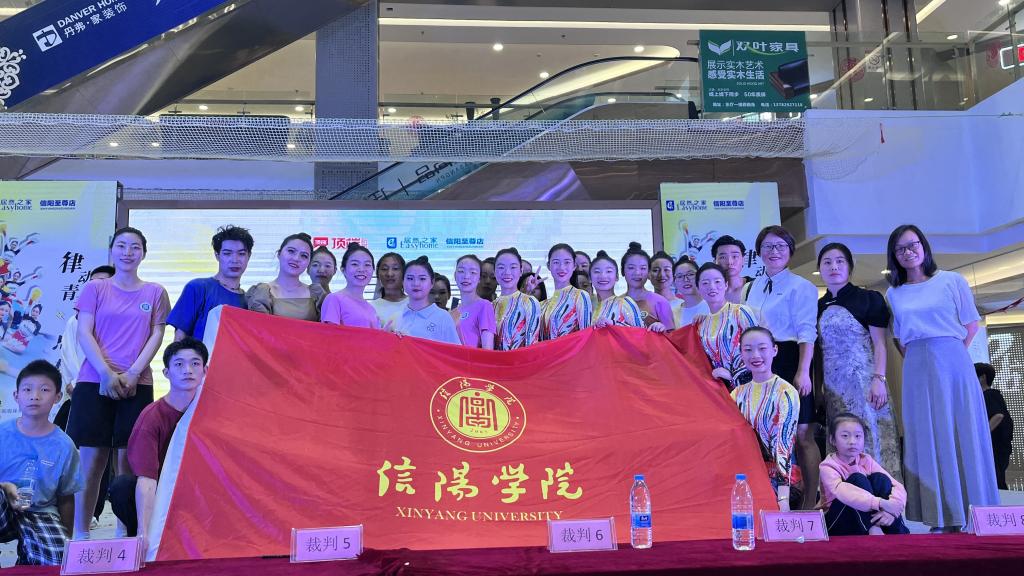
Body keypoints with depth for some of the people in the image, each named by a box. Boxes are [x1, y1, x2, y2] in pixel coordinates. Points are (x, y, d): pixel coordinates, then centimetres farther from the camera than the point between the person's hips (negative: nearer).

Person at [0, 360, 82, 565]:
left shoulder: (63, 445, -1)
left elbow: (66, 499, 7)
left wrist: (66, 540, 7)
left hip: (40, 513, 0)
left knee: (58, 559, -27)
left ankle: (27, 557, 7)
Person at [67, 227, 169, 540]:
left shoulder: (155, 292, 10)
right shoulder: (95, 288, 8)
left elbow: (157, 335, 4)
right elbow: (84, 333, 1)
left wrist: (133, 373, -9)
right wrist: (106, 373, -12)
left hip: (137, 383, 1)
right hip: (94, 381, 0)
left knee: (128, 459, 1)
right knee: (92, 457, -2)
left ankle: (124, 531, 8)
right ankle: (80, 532, 6)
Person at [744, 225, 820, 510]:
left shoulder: (800, 287, -2)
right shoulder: (751, 288, 16)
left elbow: (806, 332, -9)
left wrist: (803, 372, -17)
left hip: (789, 361, -6)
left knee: (801, 434, -3)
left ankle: (811, 501, 4)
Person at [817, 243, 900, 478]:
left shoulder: (869, 299, 3)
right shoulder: (818, 307, 14)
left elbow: (879, 343, -3)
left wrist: (879, 379, -14)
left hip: (864, 381, -4)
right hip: (834, 386, 4)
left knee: (870, 437, -6)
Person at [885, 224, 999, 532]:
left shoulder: (952, 281, 4)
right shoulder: (894, 294, 11)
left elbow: (971, 324, 4)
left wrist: (947, 355, -2)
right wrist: (916, 360, 4)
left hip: (952, 364, -2)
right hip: (917, 372, 2)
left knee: (962, 434, -1)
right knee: (928, 440, 2)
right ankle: (942, 519, 6)